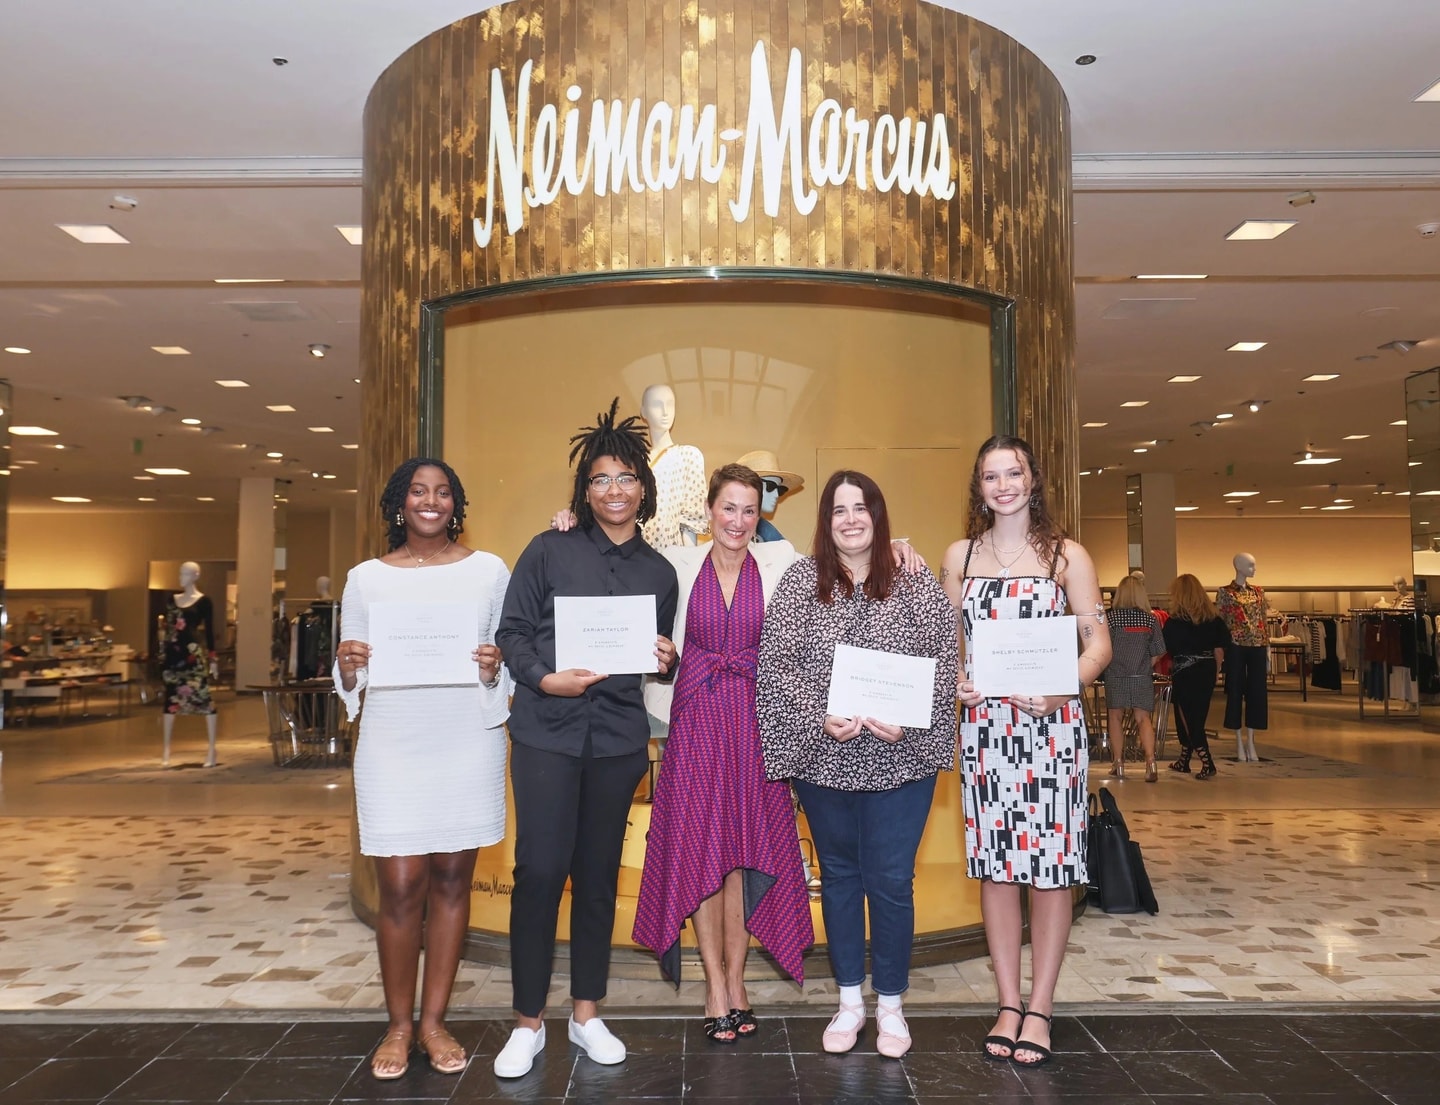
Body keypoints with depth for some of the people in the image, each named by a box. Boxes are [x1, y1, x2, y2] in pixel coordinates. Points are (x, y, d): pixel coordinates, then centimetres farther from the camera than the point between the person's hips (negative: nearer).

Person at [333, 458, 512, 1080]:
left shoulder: (489, 571, 4)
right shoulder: (366, 578, 6)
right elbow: (348, 677, 10)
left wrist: (494, 671, -13)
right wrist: (349, 668, -12)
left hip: (468, 745, 0)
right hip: (392, 748, 0)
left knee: (452, 881, 7)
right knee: (400, 889, 0)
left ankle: (434, 1021, 22)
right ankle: (399, 1026, 19)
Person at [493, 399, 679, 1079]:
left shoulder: (659, 572, 10)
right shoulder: (549, 551, 1)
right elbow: (512, 631, -1)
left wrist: (667, 660, -4)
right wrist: (545, 679, -16)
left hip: (618, 737, 3)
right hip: (545, 730, -3)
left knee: (598, 874, 10)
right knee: (539, 871, -4)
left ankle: (587, 1015, 25)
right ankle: (528, 1023, 14)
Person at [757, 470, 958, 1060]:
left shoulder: (918, 587, 0)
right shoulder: (800, 580, 0)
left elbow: (943, 663, -3)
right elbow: (776, 662, -5)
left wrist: (907, 721, -17)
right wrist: (819, 716, -17)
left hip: (899, 759, -1)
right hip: (822, 756, 1)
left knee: (891, 881, 5)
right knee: (839, 876, 14)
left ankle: (891, 1005, 26)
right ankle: (850, 1002, 31)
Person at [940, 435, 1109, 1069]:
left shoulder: (1067, 556, 3)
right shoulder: (959, 556, 10)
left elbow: (1098, 643, 1)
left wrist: (1063, 689, -16)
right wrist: (950, 683, -6)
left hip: (1051, 724, -2)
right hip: (983, 724, 2)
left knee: (1051, 863, 2)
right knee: (993, 862, 6)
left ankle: (1039, 1005, 17)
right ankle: (1007, 1002, 20)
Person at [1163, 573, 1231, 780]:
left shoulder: (1175, 621, -11)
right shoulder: (1213, 618, 3)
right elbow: (1219, 650, 4)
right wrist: (1213, 671, 13)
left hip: (1184, 674, -5)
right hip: (1207, 672, 5)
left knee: (1187, 718, 3)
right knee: (1198, 716, 14)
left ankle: (1207, 764, -7)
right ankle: (1184, 762, 25)